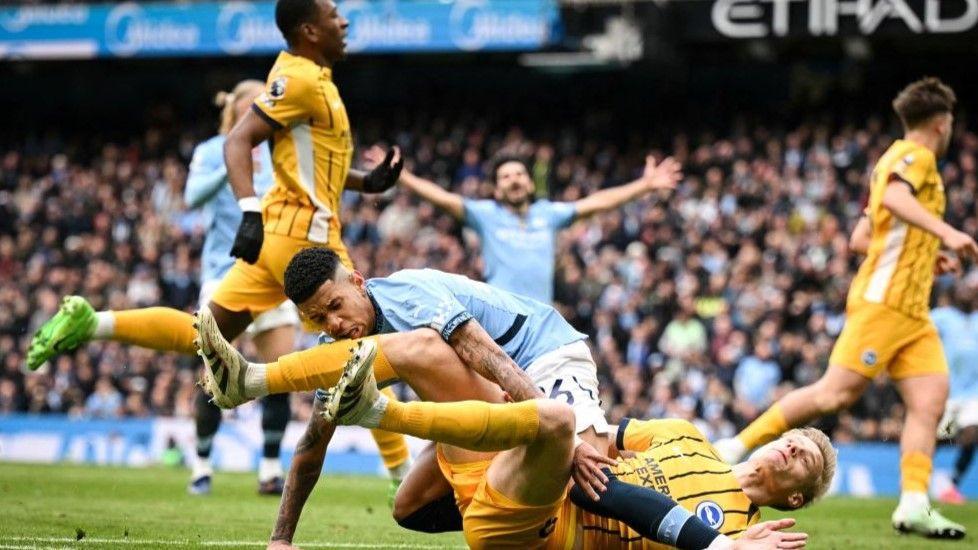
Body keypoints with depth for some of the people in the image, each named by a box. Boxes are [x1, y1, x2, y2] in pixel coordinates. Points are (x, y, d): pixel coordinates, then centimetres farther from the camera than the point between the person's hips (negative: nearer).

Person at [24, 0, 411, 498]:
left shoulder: (309, 77, 16)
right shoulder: (299, 79, -14)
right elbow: (238, 142, -21)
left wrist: (368, 182, 16)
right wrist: (250, 211, -32)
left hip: (279, 231, 9)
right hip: (304, 232, -9)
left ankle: (87, 323, 2)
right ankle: (404, 479, 3)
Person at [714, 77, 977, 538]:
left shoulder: (897, 160, 25)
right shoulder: (915, 156, -3)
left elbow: (860, 237, 26)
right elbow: (894, 196, -27)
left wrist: (924, 257, 28)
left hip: (911, 310, 10)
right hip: (883, 300, -10)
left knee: (931, 399, -6)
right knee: (836, 393, -13)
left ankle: (914, 505, -13)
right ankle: (738, 446, -6)